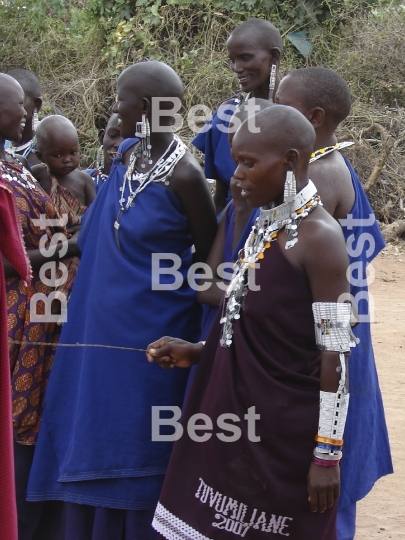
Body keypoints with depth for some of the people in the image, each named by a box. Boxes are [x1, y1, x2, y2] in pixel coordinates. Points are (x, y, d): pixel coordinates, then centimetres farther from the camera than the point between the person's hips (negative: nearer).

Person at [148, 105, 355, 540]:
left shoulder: (318, 236, -14)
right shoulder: (266, 225, 11)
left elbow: (334, 354, -16)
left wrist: (328, 454, -16)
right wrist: (196, 353, 6)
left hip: (288, 432, -8)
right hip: (240, 420, 8)